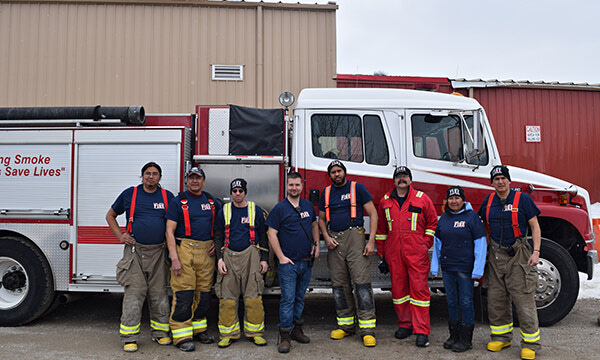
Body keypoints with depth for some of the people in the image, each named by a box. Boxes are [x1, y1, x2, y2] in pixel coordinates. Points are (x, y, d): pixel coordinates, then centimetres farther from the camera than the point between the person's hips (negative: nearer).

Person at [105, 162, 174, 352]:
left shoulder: (167, 196, 7)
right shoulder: (129, 194, 4)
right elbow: (110, 216, 14)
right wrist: (120, 236, 2)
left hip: (158, 252, 2)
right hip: (135, 250, -1)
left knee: (159, 293, 7)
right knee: (134, 293, -2)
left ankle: (160, 332, 18)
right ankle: (129, 337, 6)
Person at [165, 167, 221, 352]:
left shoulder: (212, 201, 12)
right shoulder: (178, 201, 0)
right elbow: (170, 231, -5)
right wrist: (174, 258, -14)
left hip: (206, 252, 4)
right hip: (184, 250, -4)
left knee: (204, 293, 10)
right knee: (183, 294, -6)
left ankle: (199, 329, 24)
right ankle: (182, 336, 2)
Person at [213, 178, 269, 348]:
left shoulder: (255, 210, 8)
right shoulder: (224, 211, 10)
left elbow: (262, 235, 10)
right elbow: (218, 236, 11)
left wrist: (264, 258, 3)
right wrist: (220, 258, 0)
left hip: (250, 256, -1)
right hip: (229, 256, 1)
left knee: (253, 296, -3)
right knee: (227, 297, 0)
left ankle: (255, 332, 8)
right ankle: (228, 334, 11)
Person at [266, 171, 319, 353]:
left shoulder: (308, 206, 10)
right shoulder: (280, 208, -7)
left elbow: (314, 225, 23)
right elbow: (272, 234, -9)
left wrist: (316, 245, 9)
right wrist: (281, 257, -14)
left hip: (306, 262, 5)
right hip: (288, 263, -5)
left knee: (300, 298, 14)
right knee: (288, 299, -5)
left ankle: (297, 329, 27)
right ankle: (284, 336, 3)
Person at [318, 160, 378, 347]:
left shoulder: (357, 188, 2)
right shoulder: (326, 192, 13)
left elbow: (373, 213, -1)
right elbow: (321, 219, 20)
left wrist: (371, 240, -9)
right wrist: (326, 237, 2)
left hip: (354, 237, -4)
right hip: (334, 241, 4)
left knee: (362, 282, -9)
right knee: (339, 285, 7)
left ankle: (367, 329, -6)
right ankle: (346, 325, 18)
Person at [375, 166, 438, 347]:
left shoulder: (422, 198, 3)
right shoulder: (385, 201, 12)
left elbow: (432, 222, 9)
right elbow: (381, 228, 17)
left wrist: (426, 244, 1)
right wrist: (381, 253, 16)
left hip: (416, 252, -3)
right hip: (393, 253, 3)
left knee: (419, 288, -5)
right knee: (398, 288, 8)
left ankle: (422, 331, 1)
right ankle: (405, 324, 23)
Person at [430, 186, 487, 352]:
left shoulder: (472, 216, -6)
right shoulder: (444, 218, 10)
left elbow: (480, 243, -8)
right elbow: (437, 243, 16)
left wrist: (477, 269, -12)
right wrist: (435, 266, 13)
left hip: (465, 268, -5)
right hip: (447, 267, 5)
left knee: (466, 302, 2)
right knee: (452, 302, 12)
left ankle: (466, 339, 13)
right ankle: (454, 335, 25)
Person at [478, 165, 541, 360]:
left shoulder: (522, 198, -3)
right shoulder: (489, 200, 9)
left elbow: (535, 226, -2)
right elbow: (482, 225, 20)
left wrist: (536, 252, -11)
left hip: (518, 256, -4)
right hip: (495, 255, 5)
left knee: (524, 300, -2)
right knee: (496, 298, 10)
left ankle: (530, 343, 10)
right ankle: (501, 337, 25)